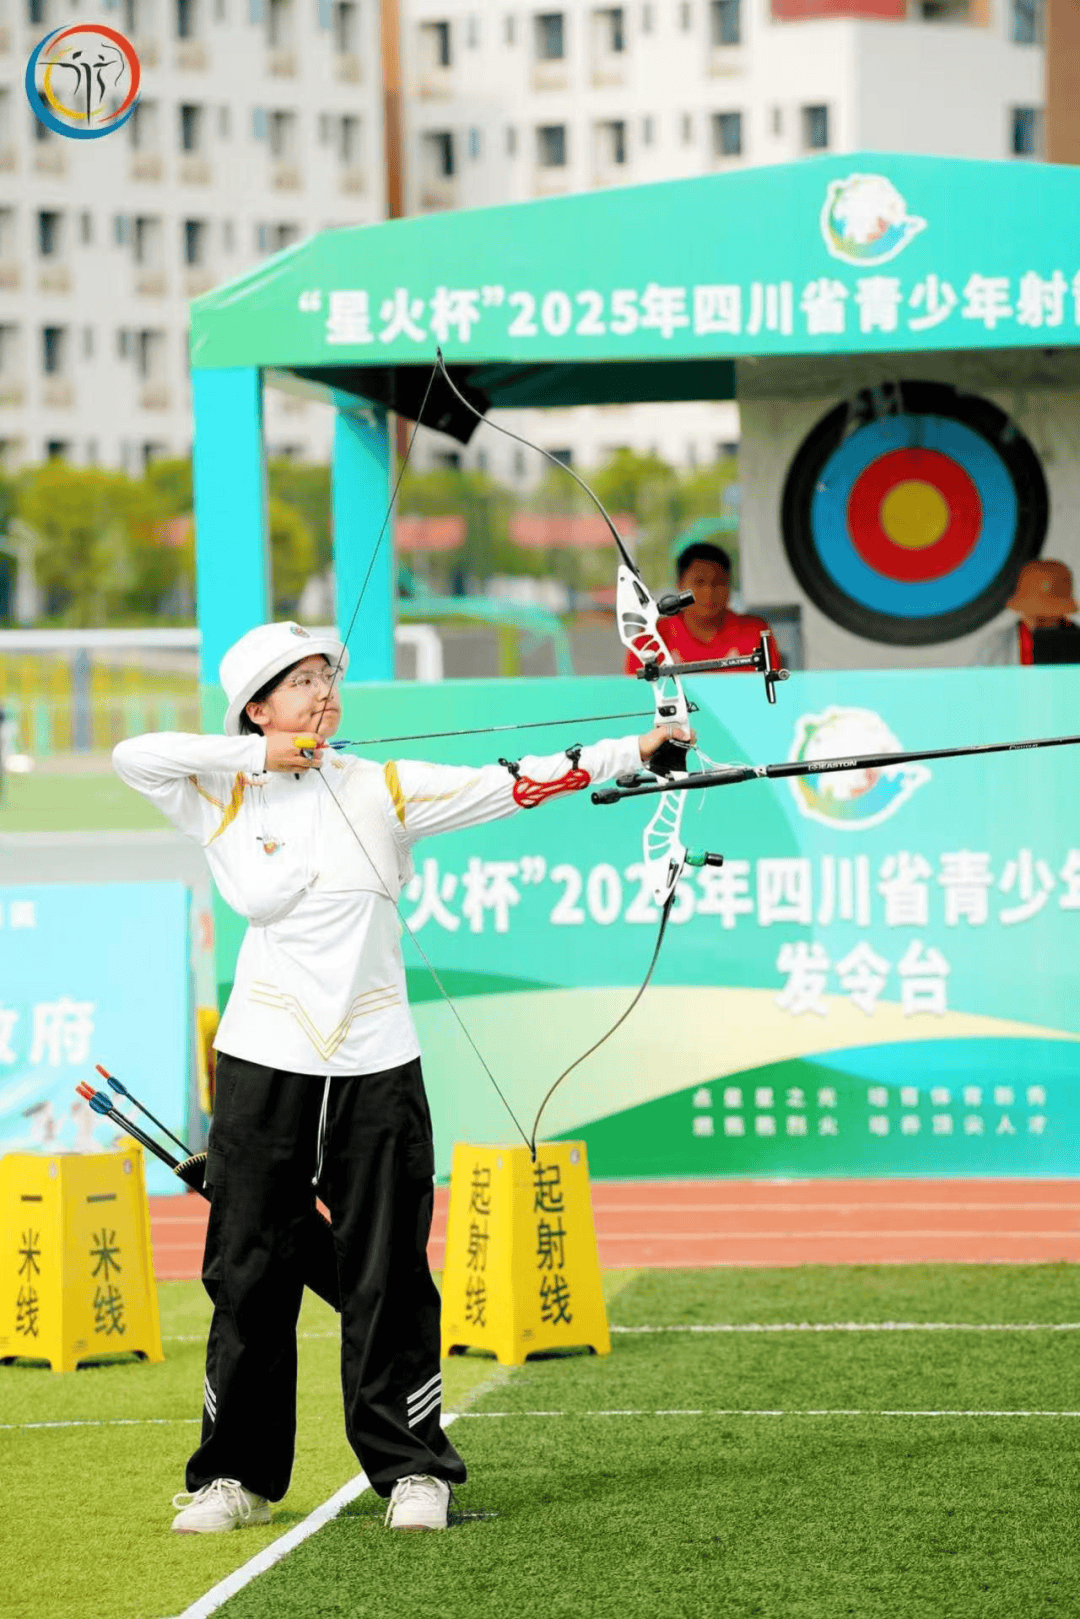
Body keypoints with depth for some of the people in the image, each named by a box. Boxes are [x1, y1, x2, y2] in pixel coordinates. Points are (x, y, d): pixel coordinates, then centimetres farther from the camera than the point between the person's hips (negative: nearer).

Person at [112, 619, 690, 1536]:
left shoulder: (381, 791, 3)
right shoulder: (226, 800, 4)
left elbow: (508, 785, -4)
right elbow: (132, 757, -8)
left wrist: (629, 754, -14)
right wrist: (258, 757, -10)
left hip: (374, 1066, 0)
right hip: (265, 1068, 0)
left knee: (389, 1280, 0)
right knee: (249, 1277, 3)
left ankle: (413, 1472, 9)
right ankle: (236, 1477, 12)